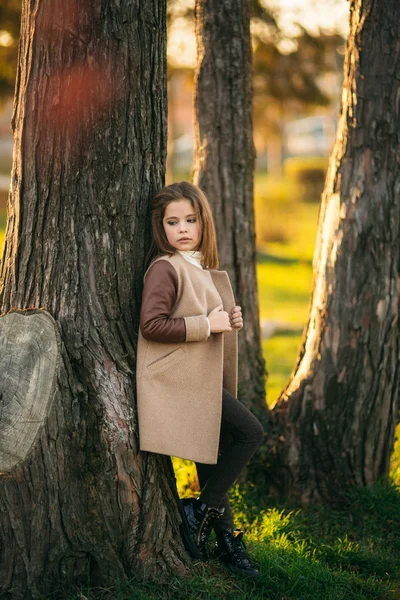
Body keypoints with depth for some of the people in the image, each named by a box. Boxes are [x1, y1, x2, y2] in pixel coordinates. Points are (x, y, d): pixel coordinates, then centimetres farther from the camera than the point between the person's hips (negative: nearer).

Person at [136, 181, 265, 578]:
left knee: (215, 455, 10)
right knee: (250, 433, -13)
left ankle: (226, 543, 18)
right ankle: (200, 511, -2)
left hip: (201, 377, 9)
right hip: (177, 377, -9)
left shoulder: (201, 269, 17)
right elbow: (151, 325, -22)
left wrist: (228, 321, 8)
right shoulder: (165, 269, -12)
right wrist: (207, 325, -19)